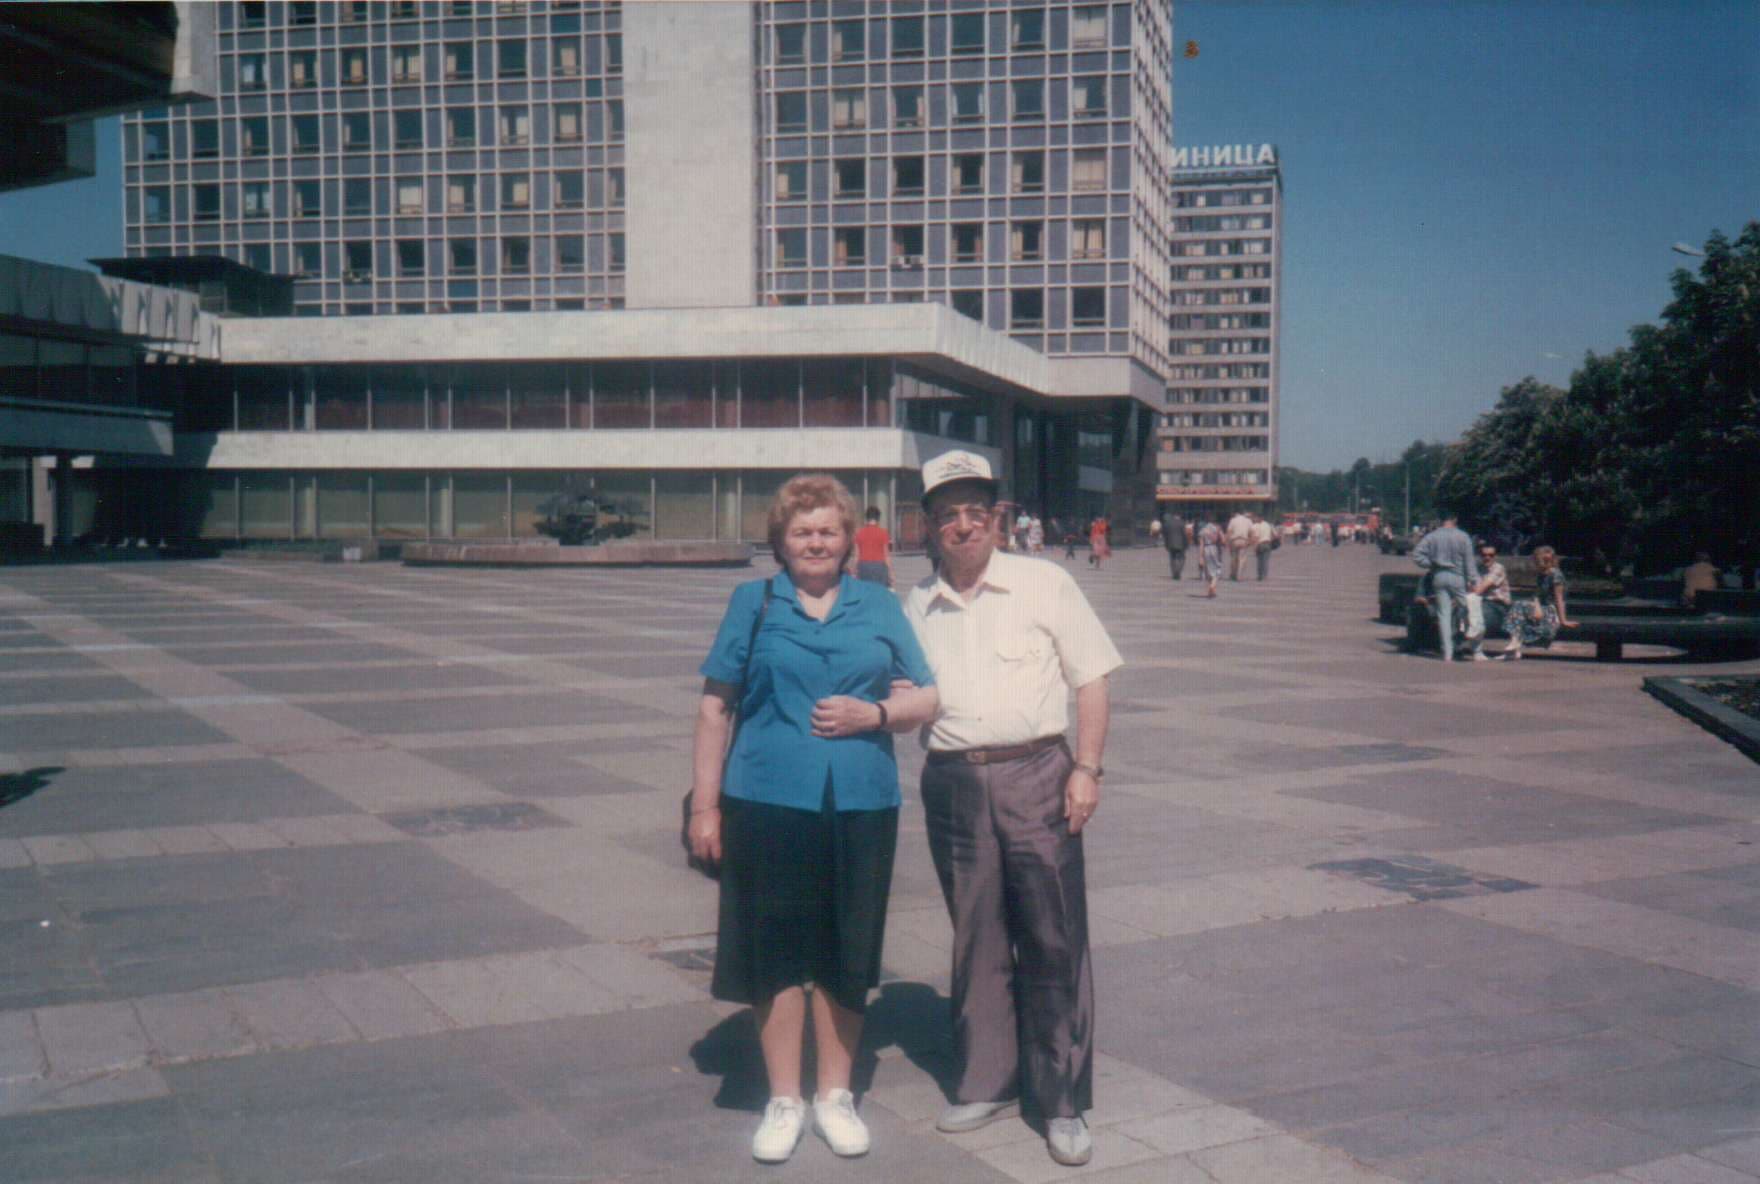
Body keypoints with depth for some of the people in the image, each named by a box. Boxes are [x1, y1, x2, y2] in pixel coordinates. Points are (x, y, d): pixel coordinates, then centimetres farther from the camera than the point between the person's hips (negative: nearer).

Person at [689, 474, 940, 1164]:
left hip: (861, 804, 2)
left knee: (844, 955, 10)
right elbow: (716, 706, 4)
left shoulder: (880, 607, 10)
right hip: (768, 802, -1)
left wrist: (874, 712, -9)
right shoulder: (754, 604, 6)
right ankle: (784, 1100, 21)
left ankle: (835, 1094, 26)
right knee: (776, 954, 6)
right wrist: (705, 803, -1)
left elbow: (925, 698, 12)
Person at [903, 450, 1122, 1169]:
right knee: (975, 939, 10)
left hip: (1035, 773, -3)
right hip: (952, 782, 3)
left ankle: (1063, 1102, 9)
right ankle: (987, 1083, 23)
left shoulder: (1044, 585, 3)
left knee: (1054, 940, -1)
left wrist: (1086, 769, -6)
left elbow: (1091, 679, 2)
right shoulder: (916, 608, 12)